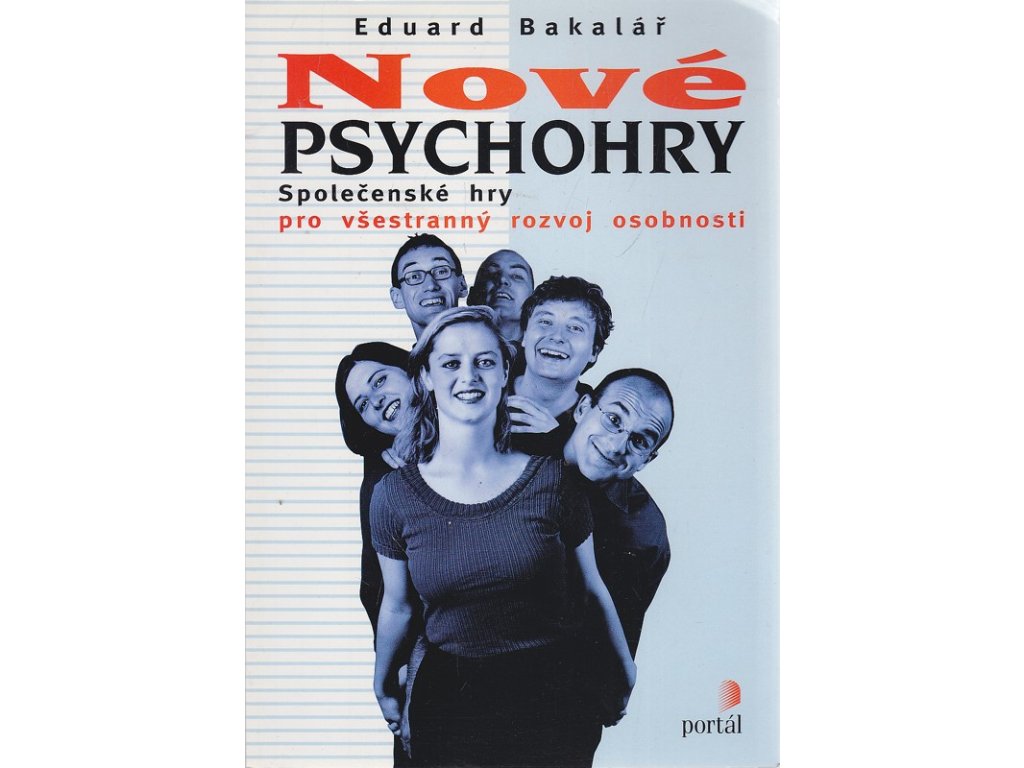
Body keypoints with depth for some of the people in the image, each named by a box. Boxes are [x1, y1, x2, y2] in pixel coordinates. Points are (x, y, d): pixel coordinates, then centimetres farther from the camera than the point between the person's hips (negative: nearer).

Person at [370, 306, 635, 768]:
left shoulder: (551, 478, -8)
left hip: (550, 699, 0)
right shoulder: (396, 495, -7)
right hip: (447, 705, 0)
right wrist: (383, 687, 20)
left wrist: (625, 674, 15)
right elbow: (397, 605, 8)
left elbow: (592, 587, 4)